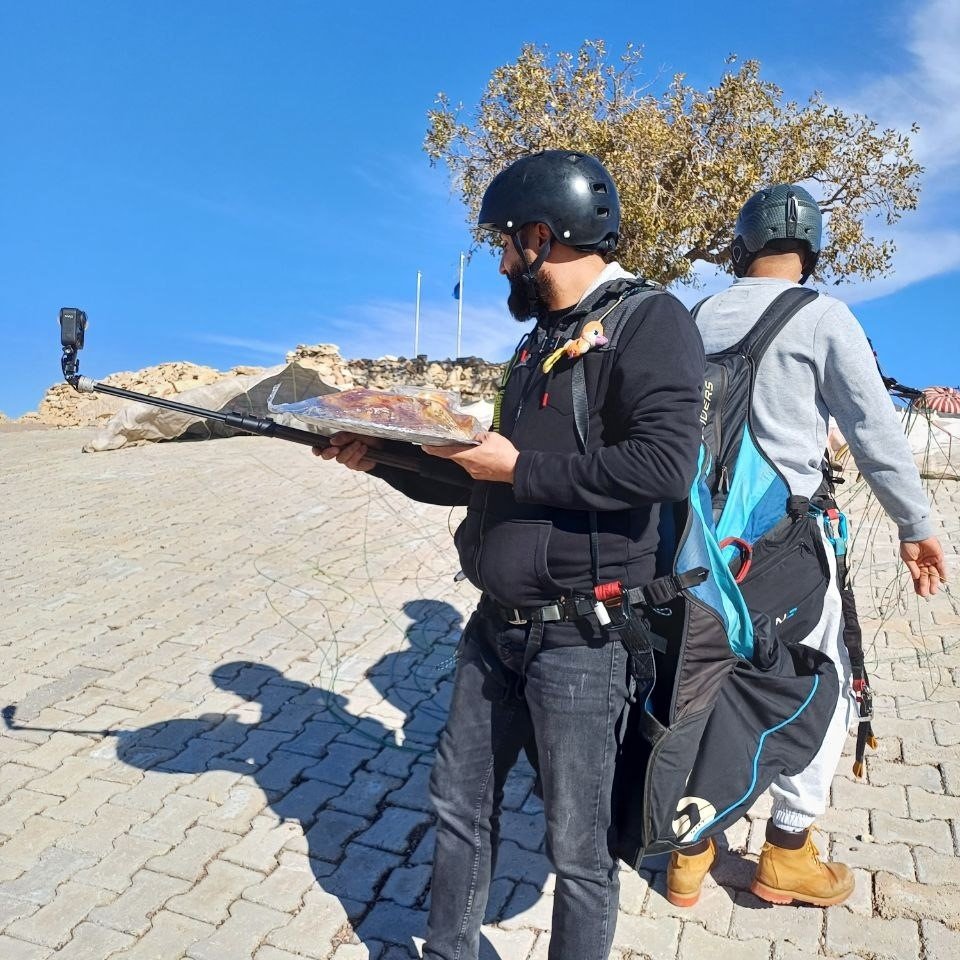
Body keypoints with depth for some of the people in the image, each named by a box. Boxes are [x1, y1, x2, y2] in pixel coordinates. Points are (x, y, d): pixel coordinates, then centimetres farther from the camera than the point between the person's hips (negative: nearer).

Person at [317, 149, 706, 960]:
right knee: (461, 807, 19)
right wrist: (386, 460, 11)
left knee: (578, 849, 8)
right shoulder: (541, 340, 17)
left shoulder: (649, 322, -9)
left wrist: (520, 469, -16)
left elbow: (665, 464, -24)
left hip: (578, 634, -8)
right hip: (498, 626, 8)